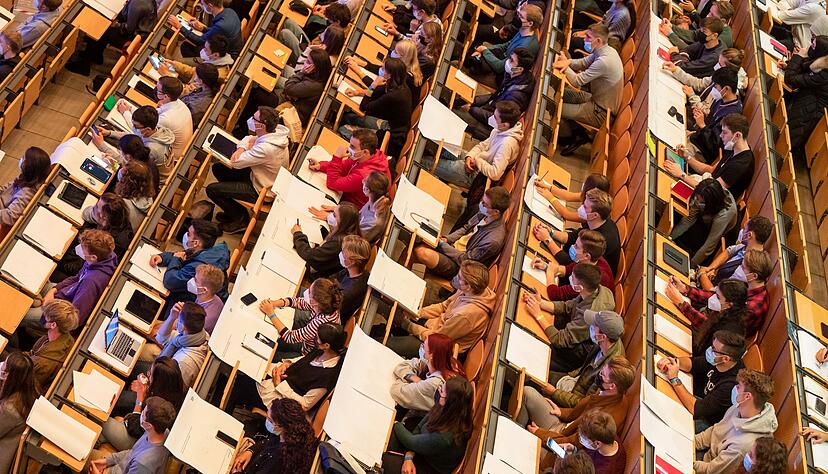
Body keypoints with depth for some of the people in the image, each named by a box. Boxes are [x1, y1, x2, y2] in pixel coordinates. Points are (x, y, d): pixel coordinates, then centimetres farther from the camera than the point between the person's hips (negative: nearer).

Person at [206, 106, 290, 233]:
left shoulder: (266, 148, -39)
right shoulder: (276, 131, -11)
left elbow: (236, 162, -29)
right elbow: (249, 139, 6)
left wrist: (249, 148, -11)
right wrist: (241, 149, -16)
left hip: (263, 190, -9)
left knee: (212, 190, -6)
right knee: (218, 168, 16)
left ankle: (241, 219, 13)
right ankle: (233, 210, 27)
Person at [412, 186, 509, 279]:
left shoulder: (493, 240, -30)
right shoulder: (484, 214, -7)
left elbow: (465, 260, -20)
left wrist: (443, 245, -13)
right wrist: (446, 239, -3)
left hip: (457, 265, -8)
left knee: (422, 253, -26)